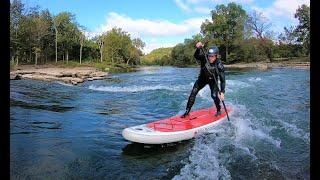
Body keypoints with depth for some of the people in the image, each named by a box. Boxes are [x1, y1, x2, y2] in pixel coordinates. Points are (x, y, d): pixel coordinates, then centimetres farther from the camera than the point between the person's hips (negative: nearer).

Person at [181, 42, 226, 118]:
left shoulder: (219, 65, -28)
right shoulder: (204, 58, -27)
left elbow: (222, 80, -27)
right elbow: (196, 56, -49)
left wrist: (222, 92, -37)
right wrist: (198, 49, -70)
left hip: (213, 81, -1)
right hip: (202, 78, 1)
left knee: (214, 95, -18)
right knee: (193, 92, -12)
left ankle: (219, 110, 12)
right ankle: (187, 111, -3)